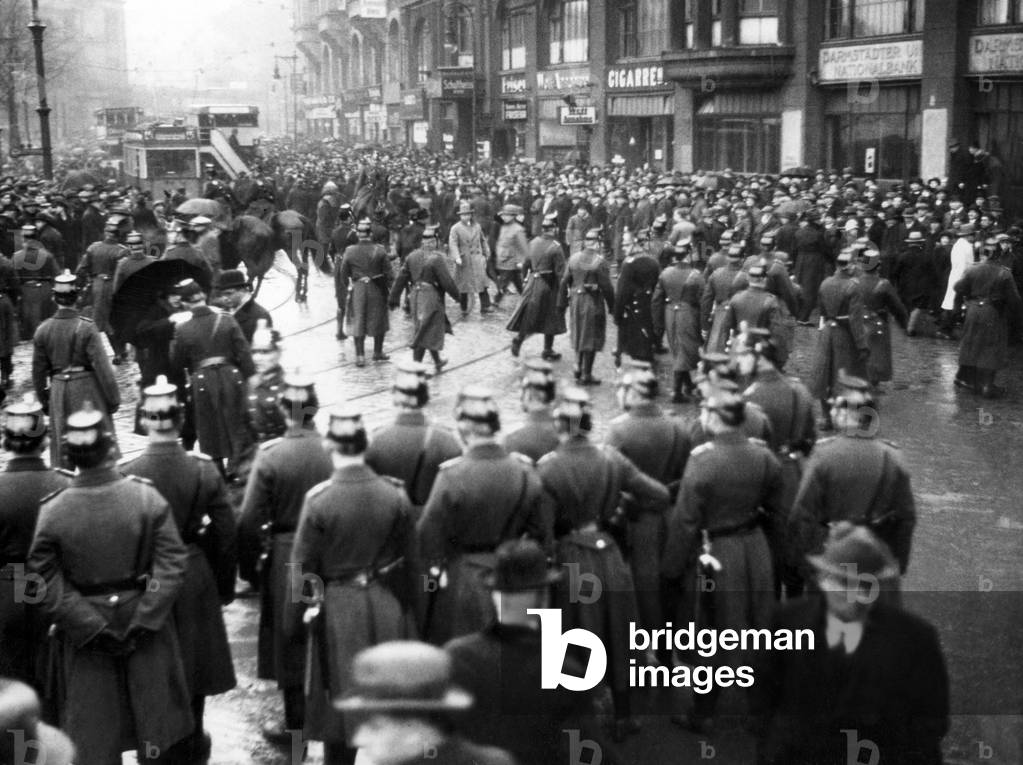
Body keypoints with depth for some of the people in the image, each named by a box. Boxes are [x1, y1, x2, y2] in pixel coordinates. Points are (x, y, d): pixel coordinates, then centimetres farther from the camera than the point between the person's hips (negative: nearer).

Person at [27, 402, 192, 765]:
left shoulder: (52, 511, -13)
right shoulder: (147, 496, -13)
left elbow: (47, 588, -12)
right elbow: (171, 567, -14)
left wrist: (93, 627, -8)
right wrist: (142, 622, -10)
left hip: (85, 642, 0)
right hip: (148, 632, 0)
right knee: (154, 727, 17)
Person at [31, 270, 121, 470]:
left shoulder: (43, 330, -2)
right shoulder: (86, 328, -14)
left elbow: (38, 371, 5)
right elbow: (102, 367, -14)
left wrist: (44, 400, 17)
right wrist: (114, 398, -5)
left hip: (58, 391, 4)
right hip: (87, 388, -4)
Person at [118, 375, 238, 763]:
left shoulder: (125, 473, -16)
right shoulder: (205, 470, -13)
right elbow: (226, 535, -7)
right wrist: (225, 585, 7)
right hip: (196, 581, 1)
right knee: (194, 662, 17)